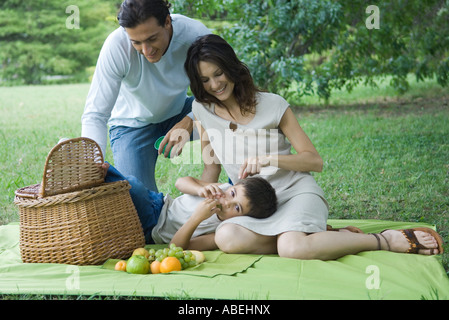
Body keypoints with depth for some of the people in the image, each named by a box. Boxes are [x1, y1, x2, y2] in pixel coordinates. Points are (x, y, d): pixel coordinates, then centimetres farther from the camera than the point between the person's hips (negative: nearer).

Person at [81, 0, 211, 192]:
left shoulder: (196, 35, -28)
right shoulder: (116, 46, -31)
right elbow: (95, 115, -30)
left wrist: (189, 122, -37)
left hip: (178, 112, 2)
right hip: (133, 124, -2)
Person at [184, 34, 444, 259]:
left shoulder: (273, 105, -3)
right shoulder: (202, 110, 7)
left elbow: (315, 161, -3)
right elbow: (211, 172, 15)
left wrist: (268, 159, -17)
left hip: (296, 191, -4)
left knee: (293, 249, -38)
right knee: (226, 238, -34)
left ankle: (387, 240, -17)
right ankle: (318, 237, -17)